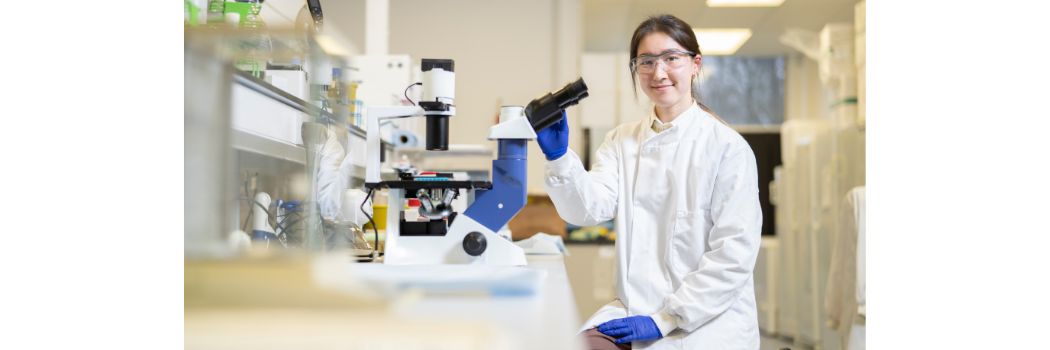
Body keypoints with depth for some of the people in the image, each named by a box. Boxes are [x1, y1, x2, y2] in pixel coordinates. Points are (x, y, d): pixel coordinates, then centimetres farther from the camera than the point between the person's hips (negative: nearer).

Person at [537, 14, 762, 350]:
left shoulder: (727, 147, -5)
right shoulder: (622, 141, 9)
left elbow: (735, 253, -11)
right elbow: (590, 207, -5)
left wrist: (664, 320, -14)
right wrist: (559, 157, -23)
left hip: (707, 319, -4)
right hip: (635, 309, 4)